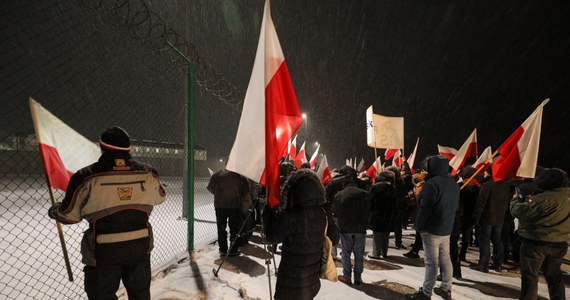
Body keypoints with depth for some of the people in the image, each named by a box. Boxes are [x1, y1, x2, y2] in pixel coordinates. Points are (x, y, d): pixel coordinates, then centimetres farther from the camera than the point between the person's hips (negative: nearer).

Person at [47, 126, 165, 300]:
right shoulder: (148, 174, -6)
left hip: (104, 251, -2)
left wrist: (53, 211, 18)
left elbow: (69, 215, -5)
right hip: (140, 246, 3)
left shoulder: (87, 177, -15)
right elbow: (159, 197, 12)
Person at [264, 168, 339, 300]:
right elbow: (334, 238, 3)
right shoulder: (324, 212, -10)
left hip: (292, 279, -5)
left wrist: (269, 210, -5)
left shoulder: (289, 216, -27)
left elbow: (272, 237, -11)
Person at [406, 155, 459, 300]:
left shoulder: (432, 183, -19)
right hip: (446, 229, 9)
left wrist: (419, 226, -11)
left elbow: (425, 208, -21)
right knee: (445, 260, 16)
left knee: (431, 262, -2)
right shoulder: (454, 184, 10)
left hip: (432, 230, -8)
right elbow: (455, 206, 19)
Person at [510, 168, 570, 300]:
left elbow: (519, 211, -20)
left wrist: (516, 200, -1)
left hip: (536, 243, -8)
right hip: (559, 244, 8)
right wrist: (532, 200, 6)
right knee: (554, 275, 22)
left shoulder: (545, 199, -25)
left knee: (529, 276, 5)